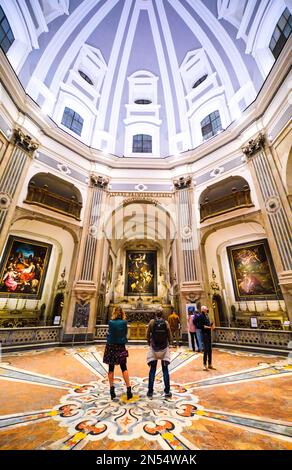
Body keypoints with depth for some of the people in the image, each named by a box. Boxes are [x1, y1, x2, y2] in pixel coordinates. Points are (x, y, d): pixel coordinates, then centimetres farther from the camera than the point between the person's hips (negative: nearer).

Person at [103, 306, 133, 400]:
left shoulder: (110, 322, -8)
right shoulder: (124, 322, -9)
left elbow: (109, 333, 6)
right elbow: (125, 333, 3)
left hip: (110, 347, 0)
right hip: (121, 347, 0)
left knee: (111, 369, 13)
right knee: (124, 368, 11)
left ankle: (112, 390, 17)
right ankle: (128, 389, 9)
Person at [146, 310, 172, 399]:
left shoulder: (152, 322, -7)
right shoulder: (166, 322, -7)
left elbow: (148, 335, -3)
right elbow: (169, 336, -2)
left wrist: (149, 343, 12)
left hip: (154, 348, 0)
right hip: (164, 348, 0)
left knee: (152, 370, 10)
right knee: (165, 370, 11)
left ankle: (150, 392, 15)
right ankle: (167, 392, 15)